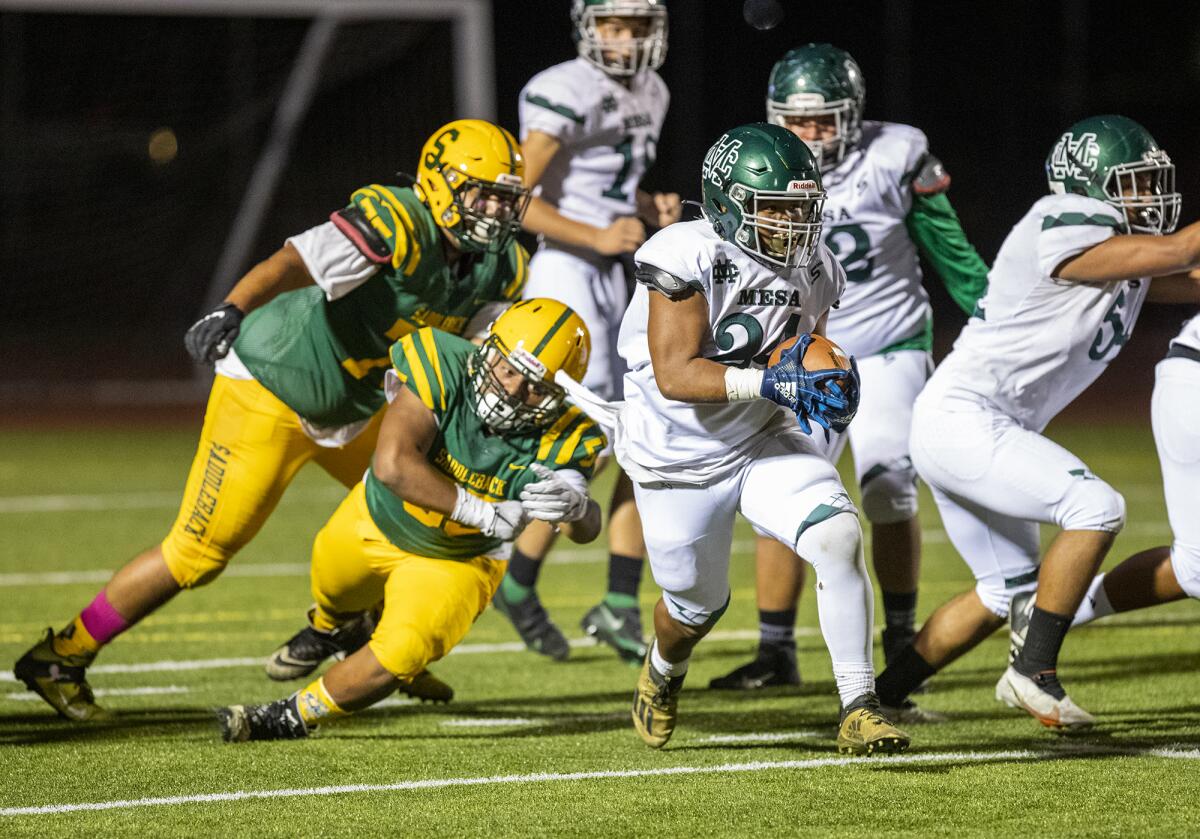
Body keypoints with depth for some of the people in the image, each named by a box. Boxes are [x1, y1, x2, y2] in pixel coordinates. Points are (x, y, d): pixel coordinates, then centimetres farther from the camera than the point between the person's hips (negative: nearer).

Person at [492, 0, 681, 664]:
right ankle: (519, 585, 10)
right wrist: (598, 236, -23)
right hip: (564, 278, -8)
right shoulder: (566, 95, -15)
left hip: (620, 279, 9)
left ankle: (620, 607, 12)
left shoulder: (650, 96, 12)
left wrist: (653, 208, 5)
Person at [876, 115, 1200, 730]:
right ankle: (1034, 673, -12)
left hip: (992, 433, 11)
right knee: (1095, 508, -21)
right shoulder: (1064, 229, -19)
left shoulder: (1131, 249, 10)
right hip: (961, 420, -11)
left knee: (1007, 589, 18)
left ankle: (881, 696, 26)